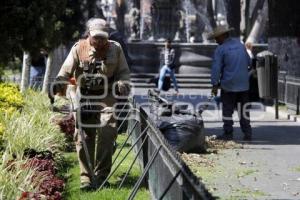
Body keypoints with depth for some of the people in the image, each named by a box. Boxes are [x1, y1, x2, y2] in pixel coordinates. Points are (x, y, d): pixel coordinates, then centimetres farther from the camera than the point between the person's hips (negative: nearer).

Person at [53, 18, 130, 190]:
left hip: (107, 97, -1)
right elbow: (66, 71, -1)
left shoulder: (115, 49, 3)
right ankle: (86, 178, 6)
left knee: (106, 134, -14)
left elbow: (124, 71, 10)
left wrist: (123, 84, -12)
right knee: (83, 136, -2)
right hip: (84, 96, 1)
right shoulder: (79, 48, 1)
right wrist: (58, 85, -20)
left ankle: (101, 175, -4)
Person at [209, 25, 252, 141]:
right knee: (243, 109, 10)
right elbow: (248, 62, 18)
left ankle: (228, 133, 3)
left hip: (229, 85, -5)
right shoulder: (240, 45, 9)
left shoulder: (220, 49, -9)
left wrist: (215, 85, -12)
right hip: (244, 84, 5)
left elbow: (216, 68, -14)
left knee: (227, 109, 3)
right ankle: (247, 133, 8)